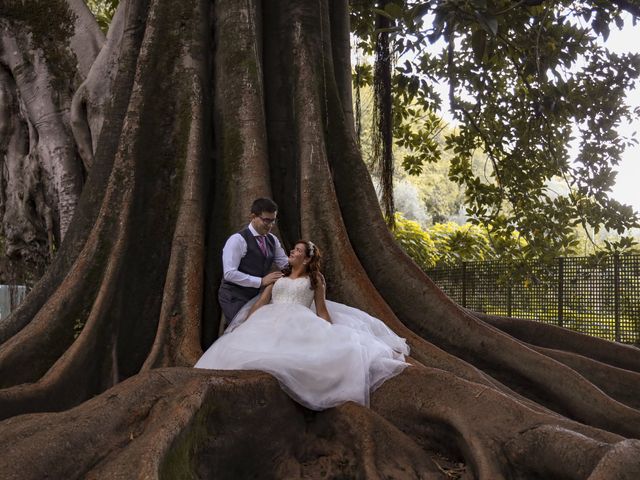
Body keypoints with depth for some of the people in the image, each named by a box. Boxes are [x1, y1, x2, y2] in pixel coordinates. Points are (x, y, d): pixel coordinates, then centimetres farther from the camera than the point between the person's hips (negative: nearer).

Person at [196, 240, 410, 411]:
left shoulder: (315, 279, 19)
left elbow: (322, 310, 16)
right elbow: (260, 302, 18)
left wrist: (332, 335, 5)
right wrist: (246, 325, 5)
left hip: (300, 323, -2)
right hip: (270, 322, 2)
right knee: (240, 347, -26)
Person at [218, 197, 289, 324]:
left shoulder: (272, 240, 9)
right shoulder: (238, 240, -13)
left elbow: (287, 265, 9)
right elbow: (229, 273, -20)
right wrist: (261, 281, -23)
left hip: (258, 296, 7)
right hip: (235, 299, -6)